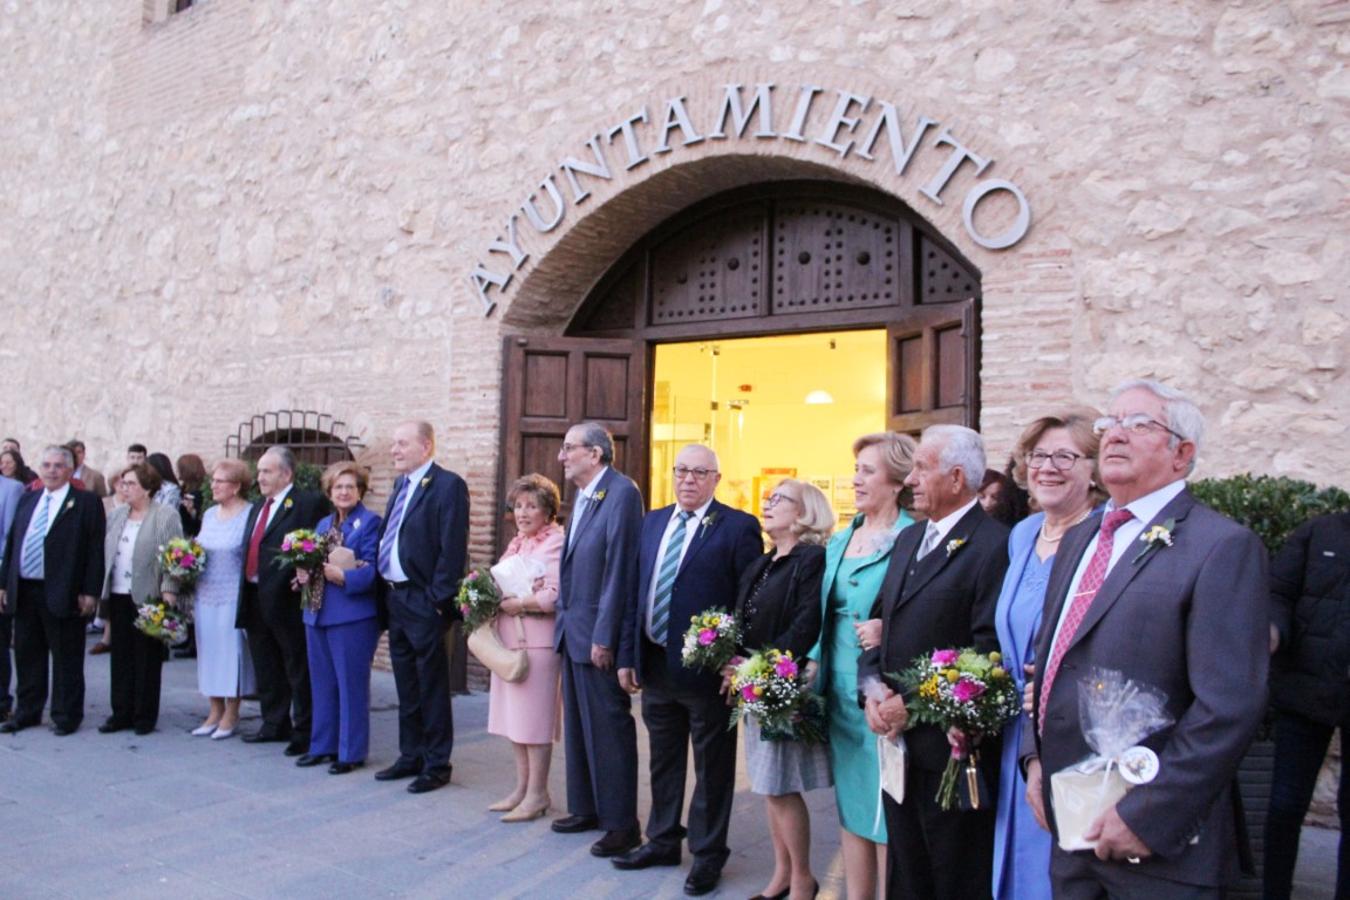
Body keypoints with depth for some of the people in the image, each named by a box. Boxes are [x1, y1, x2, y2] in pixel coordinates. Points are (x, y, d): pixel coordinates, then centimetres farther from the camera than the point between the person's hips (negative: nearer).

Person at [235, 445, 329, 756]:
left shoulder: (309, 504, -9)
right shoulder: (257, 509, 18)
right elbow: (250, 552, 17)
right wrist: (245, 595, 8)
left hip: (286, 600, -8)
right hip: (255, 600, 8)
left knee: (298, 669, 2)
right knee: (266, 669, 17)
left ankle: (304, 732, 11)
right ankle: (275, 725, 29)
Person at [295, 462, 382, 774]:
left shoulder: (370, 522, -6)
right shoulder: (323, 524, 17)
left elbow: (370, 572, -14)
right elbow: (311, 563, 18)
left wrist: (337, 574, -25)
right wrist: (305, 574, -3)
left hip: (352, 616, -7)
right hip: (317, 614, 7)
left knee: (351, 685, 1)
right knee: (322, 683, 14)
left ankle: (351, 752, 10)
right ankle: (323, 745, 26)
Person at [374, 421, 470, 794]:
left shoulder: (448, 485, -13)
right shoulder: (401, 484, 14)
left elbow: (453, 549, -17)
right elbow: (389, 537, 16)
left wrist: (438, 599, -19)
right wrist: (385, 591, 10)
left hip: (424, 603, -8)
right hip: (394, 597, 8)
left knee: (432, 688, 3)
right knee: (406, 686, 17)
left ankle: (437, 765, 14)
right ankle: (411, 756, 30)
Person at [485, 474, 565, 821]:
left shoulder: (555, 543, -11)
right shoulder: (517, 542, 16)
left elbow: (555, 596, -20)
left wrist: (516, 604, -14)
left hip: (537, 640, -8)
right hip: (508, 637, 8)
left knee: (534, 718, 0)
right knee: (514, 716, 13)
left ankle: (537, 794, 11)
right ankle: (522, 788, 24)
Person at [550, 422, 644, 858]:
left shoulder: (621, 493, -17)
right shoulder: (583, 495, 12)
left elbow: (619, 569, -20)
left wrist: (603, 637, -20)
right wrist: (564, 615, 12)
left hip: (598, 634, -9)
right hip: (573, 630, 9)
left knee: (609, 727, 0)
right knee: (579, 722, 17)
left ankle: (622, 824, 12)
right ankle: (586, 807, 31)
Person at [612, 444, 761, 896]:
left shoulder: (738, 527, -8)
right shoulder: (652, 522, 10)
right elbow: (636, 592, 12)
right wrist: (628, 655, 9)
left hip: (706, 669, -6)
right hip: (655, 665, 6)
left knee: (711, 768, 9)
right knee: (663, 761, 20)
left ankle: (707, 855, 24)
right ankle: (663, 840, 37)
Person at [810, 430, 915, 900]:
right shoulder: (839, 541, 13)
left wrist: (889, 630, -25)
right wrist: (814, 662, 8)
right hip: (839, 690, 7)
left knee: (885, 809, 1)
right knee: (850, 806, 16)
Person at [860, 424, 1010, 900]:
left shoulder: (994, 544, -15)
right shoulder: (909, 538, 12)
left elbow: (987, 652, -20)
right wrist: (872, 687, -2)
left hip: (950, 748, -8)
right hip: (898, 741, 8)